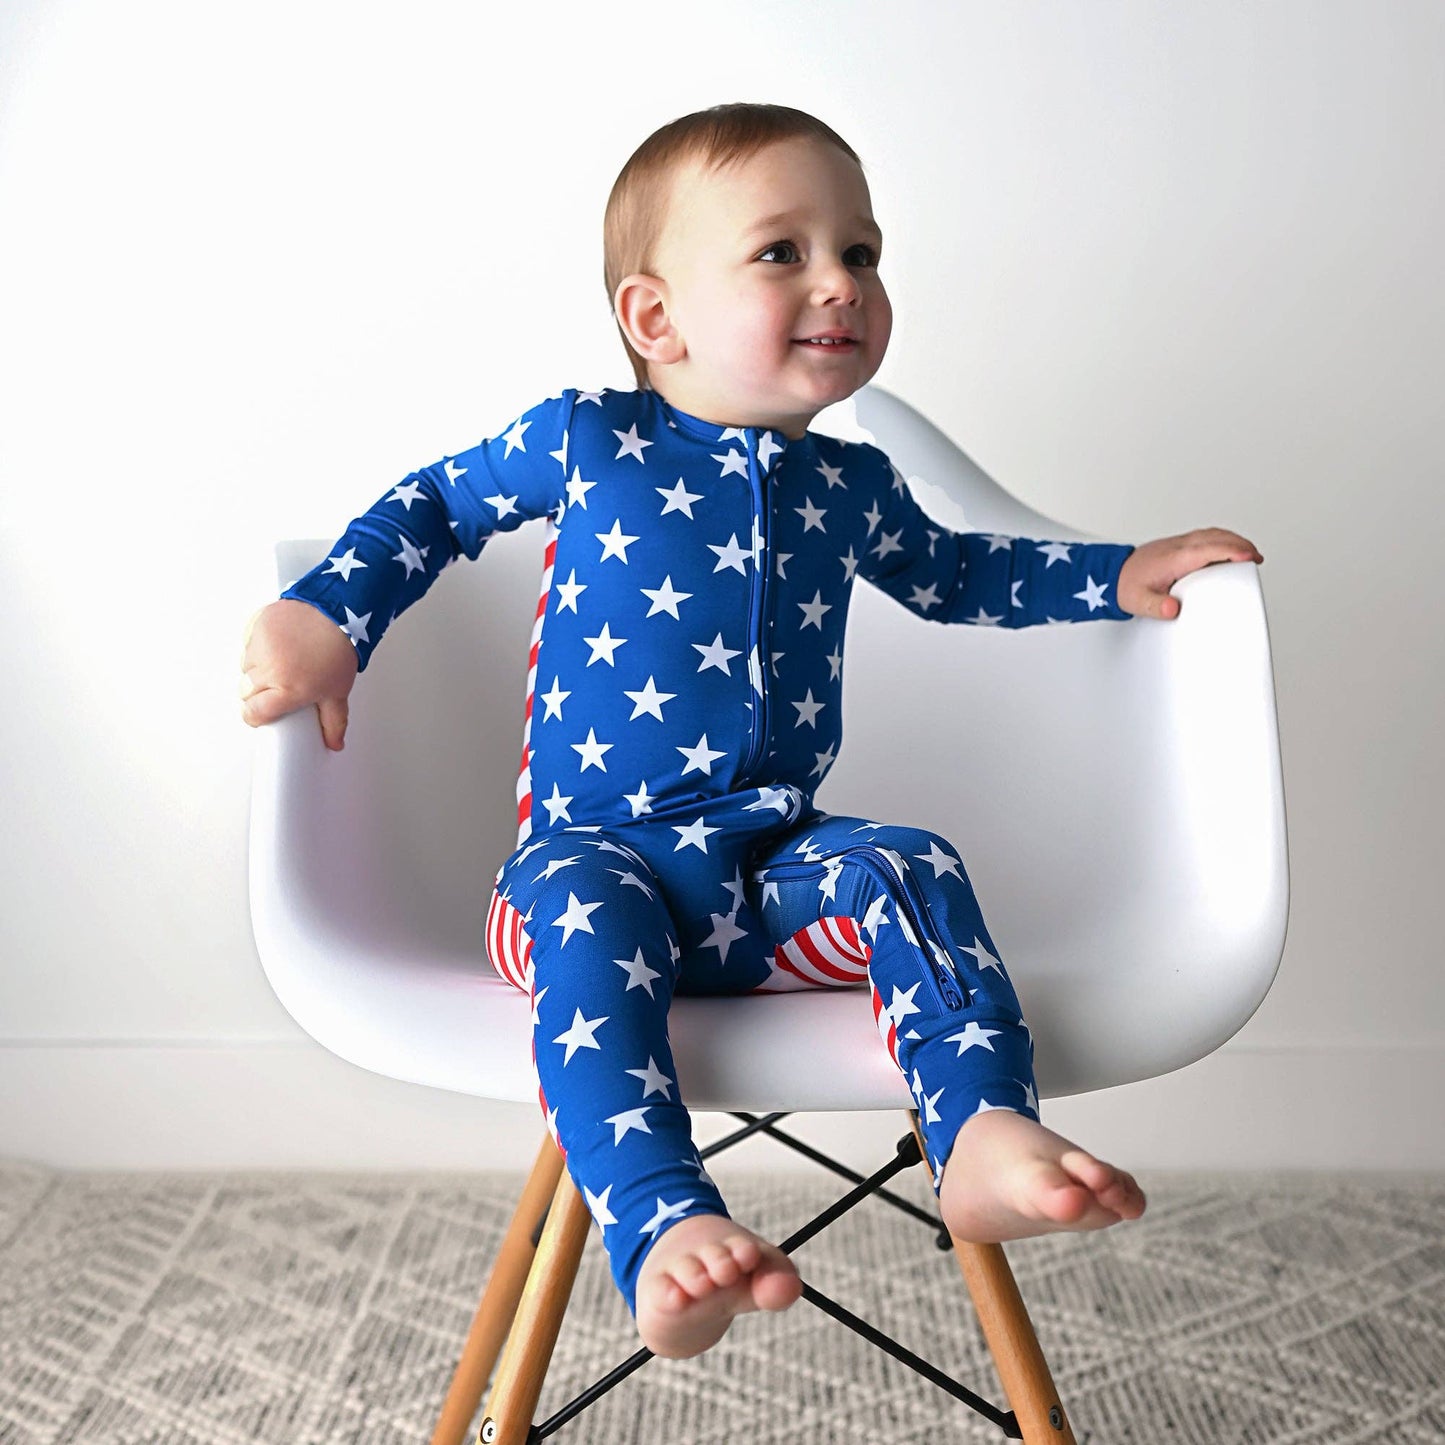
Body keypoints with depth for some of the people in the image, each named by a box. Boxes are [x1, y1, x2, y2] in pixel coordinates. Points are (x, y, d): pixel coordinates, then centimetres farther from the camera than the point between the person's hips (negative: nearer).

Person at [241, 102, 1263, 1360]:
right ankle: (663, 1230, -51)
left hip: (778, 860, 4)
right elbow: (434, 505, 16)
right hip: (601, 851, -4)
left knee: (912, 868, -24)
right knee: (583, 909, -36)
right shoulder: (582, 441, 1)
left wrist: (1120, 577, 24)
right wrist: (325, 617, 1)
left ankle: (985, 1132, -36)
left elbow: (951, 574, 33)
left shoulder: (851, 484, 12)